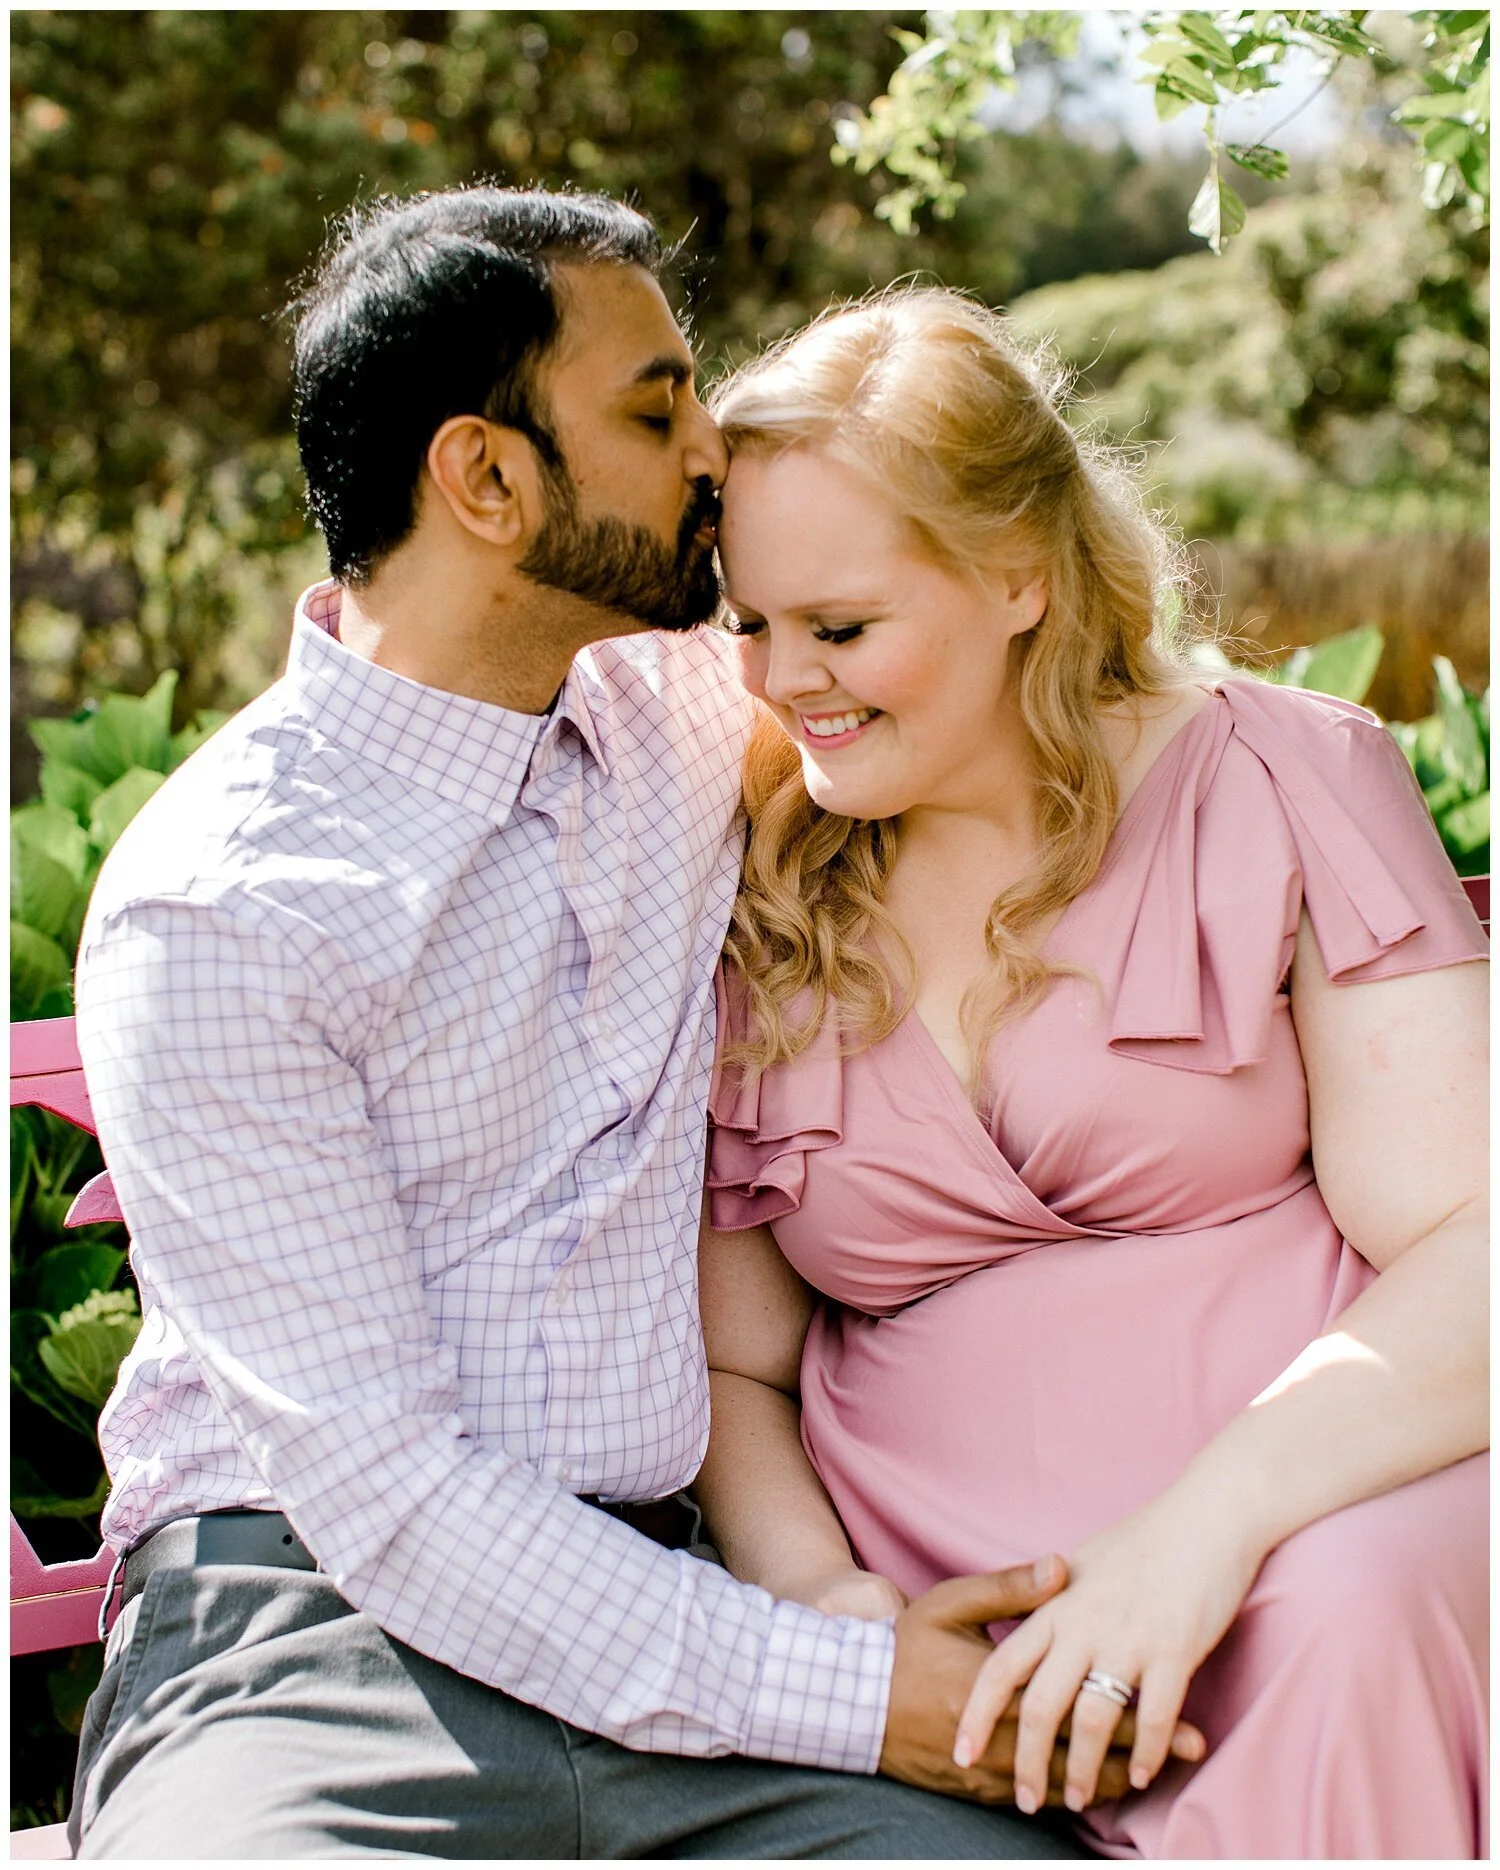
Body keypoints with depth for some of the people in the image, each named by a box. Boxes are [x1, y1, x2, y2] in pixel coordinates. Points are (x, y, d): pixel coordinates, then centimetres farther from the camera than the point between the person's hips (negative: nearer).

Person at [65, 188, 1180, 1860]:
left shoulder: (677, 714, 7)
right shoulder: (211, 910, -12)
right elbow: (383, 1486, -15)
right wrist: (845, 1693, -19)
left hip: (666, 1611, 4)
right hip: (316, 1629, -4)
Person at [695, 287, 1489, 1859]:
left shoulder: (1278, 786, 4)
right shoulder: (744, 925, 12)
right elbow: (731, 1368, 16)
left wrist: (1208, 1522, -21)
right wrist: (819, 1594, -6)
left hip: (1321, 1535, 0)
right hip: (984, 1681, 1)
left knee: (1353, 1617, -34)